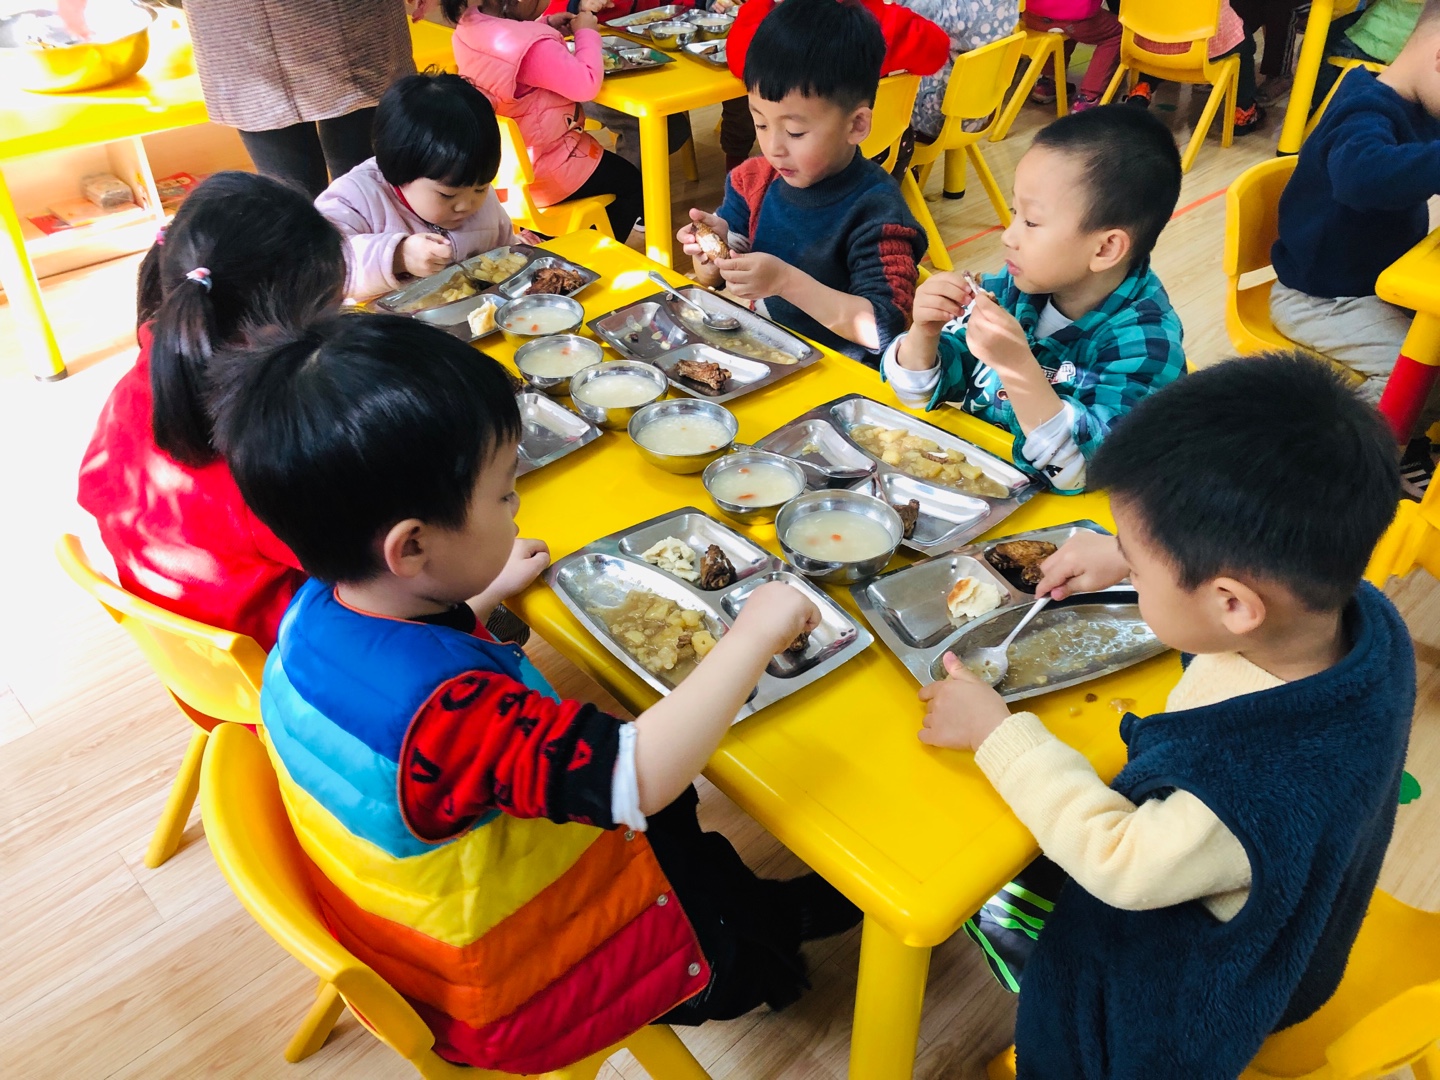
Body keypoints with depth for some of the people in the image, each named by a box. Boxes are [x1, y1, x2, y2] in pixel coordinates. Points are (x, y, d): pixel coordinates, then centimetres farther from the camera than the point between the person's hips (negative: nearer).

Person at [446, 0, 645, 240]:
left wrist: (545, 26, 3)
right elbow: (586, 85, -28)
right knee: (633, 183, 13)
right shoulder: (531, 46, -34)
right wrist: (586, 32, -12)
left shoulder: (469, 23, -5)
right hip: (537, 172, -9)